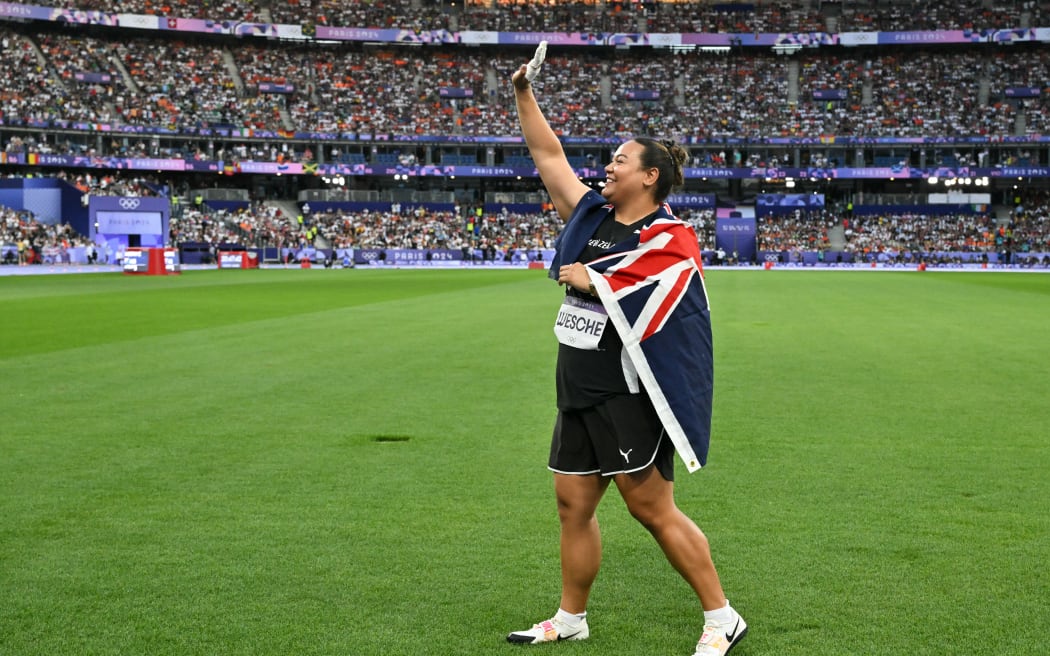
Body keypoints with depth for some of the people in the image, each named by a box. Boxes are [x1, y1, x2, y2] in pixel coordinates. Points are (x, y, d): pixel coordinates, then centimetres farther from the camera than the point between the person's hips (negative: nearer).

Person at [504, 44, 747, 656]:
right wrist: (524, 95, 13)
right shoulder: (593, 214, 10)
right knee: (574, 503, 12)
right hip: (580, 392, 8)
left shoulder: (670, 239, -11)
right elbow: (550, 156, 16)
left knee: (652, 508, -6)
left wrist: (584, 277, -5)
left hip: (628, 397, -8)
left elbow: (620, 291, -22)